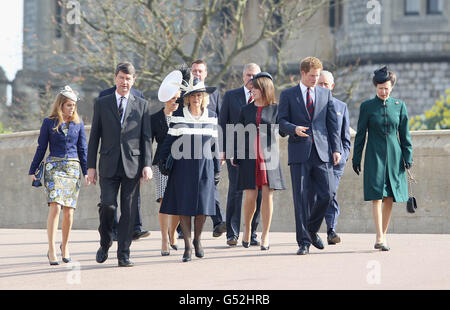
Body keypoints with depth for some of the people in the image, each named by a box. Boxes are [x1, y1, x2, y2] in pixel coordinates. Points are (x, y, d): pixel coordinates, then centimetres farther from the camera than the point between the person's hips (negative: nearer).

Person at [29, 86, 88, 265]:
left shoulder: (78, 124, 10)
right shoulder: (49, 123, 4)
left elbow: (82, 149, 13)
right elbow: (41, 148, 7)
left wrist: (86, 171, 5)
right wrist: (32, 171, 5)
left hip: (73, 168, 3)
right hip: (54, 167, -2)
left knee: (68, 211, 0)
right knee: (55, 207, -17)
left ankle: (65, 246, 20)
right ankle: (51, 250, -16)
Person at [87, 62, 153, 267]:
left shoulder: (141, 105, 9)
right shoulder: (102, 104, 9)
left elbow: (146, 138, 7)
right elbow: (94, 136, 8)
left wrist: (147, 165, -3)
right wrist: (91, 166, 3)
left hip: (132, 165, 0)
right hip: (109, 165, 0)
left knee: (129, 211, -1)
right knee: (107, 205, -11)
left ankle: (124, 254, 5)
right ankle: (105, 243, 13)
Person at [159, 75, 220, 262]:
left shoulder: (211, 117, 7)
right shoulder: (178, 116, 0)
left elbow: (215, 144, 11)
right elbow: (169, 140, 4)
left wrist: (217, 170, 11)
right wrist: (163, 161, -1)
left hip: (204, 166, 2)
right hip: (183, 165, -2)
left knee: (203, 205, 0)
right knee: (183, 205, -4)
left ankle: (197, 240, 21)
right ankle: (187, 245, 3)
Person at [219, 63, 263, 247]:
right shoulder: (230, 96, 8)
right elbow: (222, 124, 7)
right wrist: (222, 150, -1)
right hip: (235, 151, -1)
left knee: (257, 193, 0)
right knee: (235, 191, -5)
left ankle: (252, 234, 9)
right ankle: (232, 234, 2)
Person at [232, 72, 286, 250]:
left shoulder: (275, 109, 4)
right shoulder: (246, 110, 9)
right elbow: (239, 135, 11)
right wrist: (236, 159, 7)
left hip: (269, 157, -1)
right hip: (249, 157, 1)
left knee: (268, 195, -3)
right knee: (250, 196, -3)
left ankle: (265, 236, 6)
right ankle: (247, 229, 21)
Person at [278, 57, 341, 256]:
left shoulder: (325, 94, 13)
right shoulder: (288, 95, 7)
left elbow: (332, 123, 12)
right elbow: (281, 122, 5)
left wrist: (336, 148, 3)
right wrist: (294, 129, -16)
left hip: (322, 151, 2)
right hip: (299, 152, -2)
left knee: (327, 194, -5)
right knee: (301, 197, -3)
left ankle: (312, 229, 20)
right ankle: (303, 241, 2)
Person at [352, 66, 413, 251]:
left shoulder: (399, 106, 7)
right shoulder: (367, 107, 2)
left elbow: (405, 134, 10)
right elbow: (360, 134, 5)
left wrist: (408, 157, 4)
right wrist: (356, 159, 4)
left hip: (394, 156, 2)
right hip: (375, 156, -2)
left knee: (390, 198, 3)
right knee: (377, 196, -13)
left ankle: (383, 235, 14)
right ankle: (380, 238, -17)